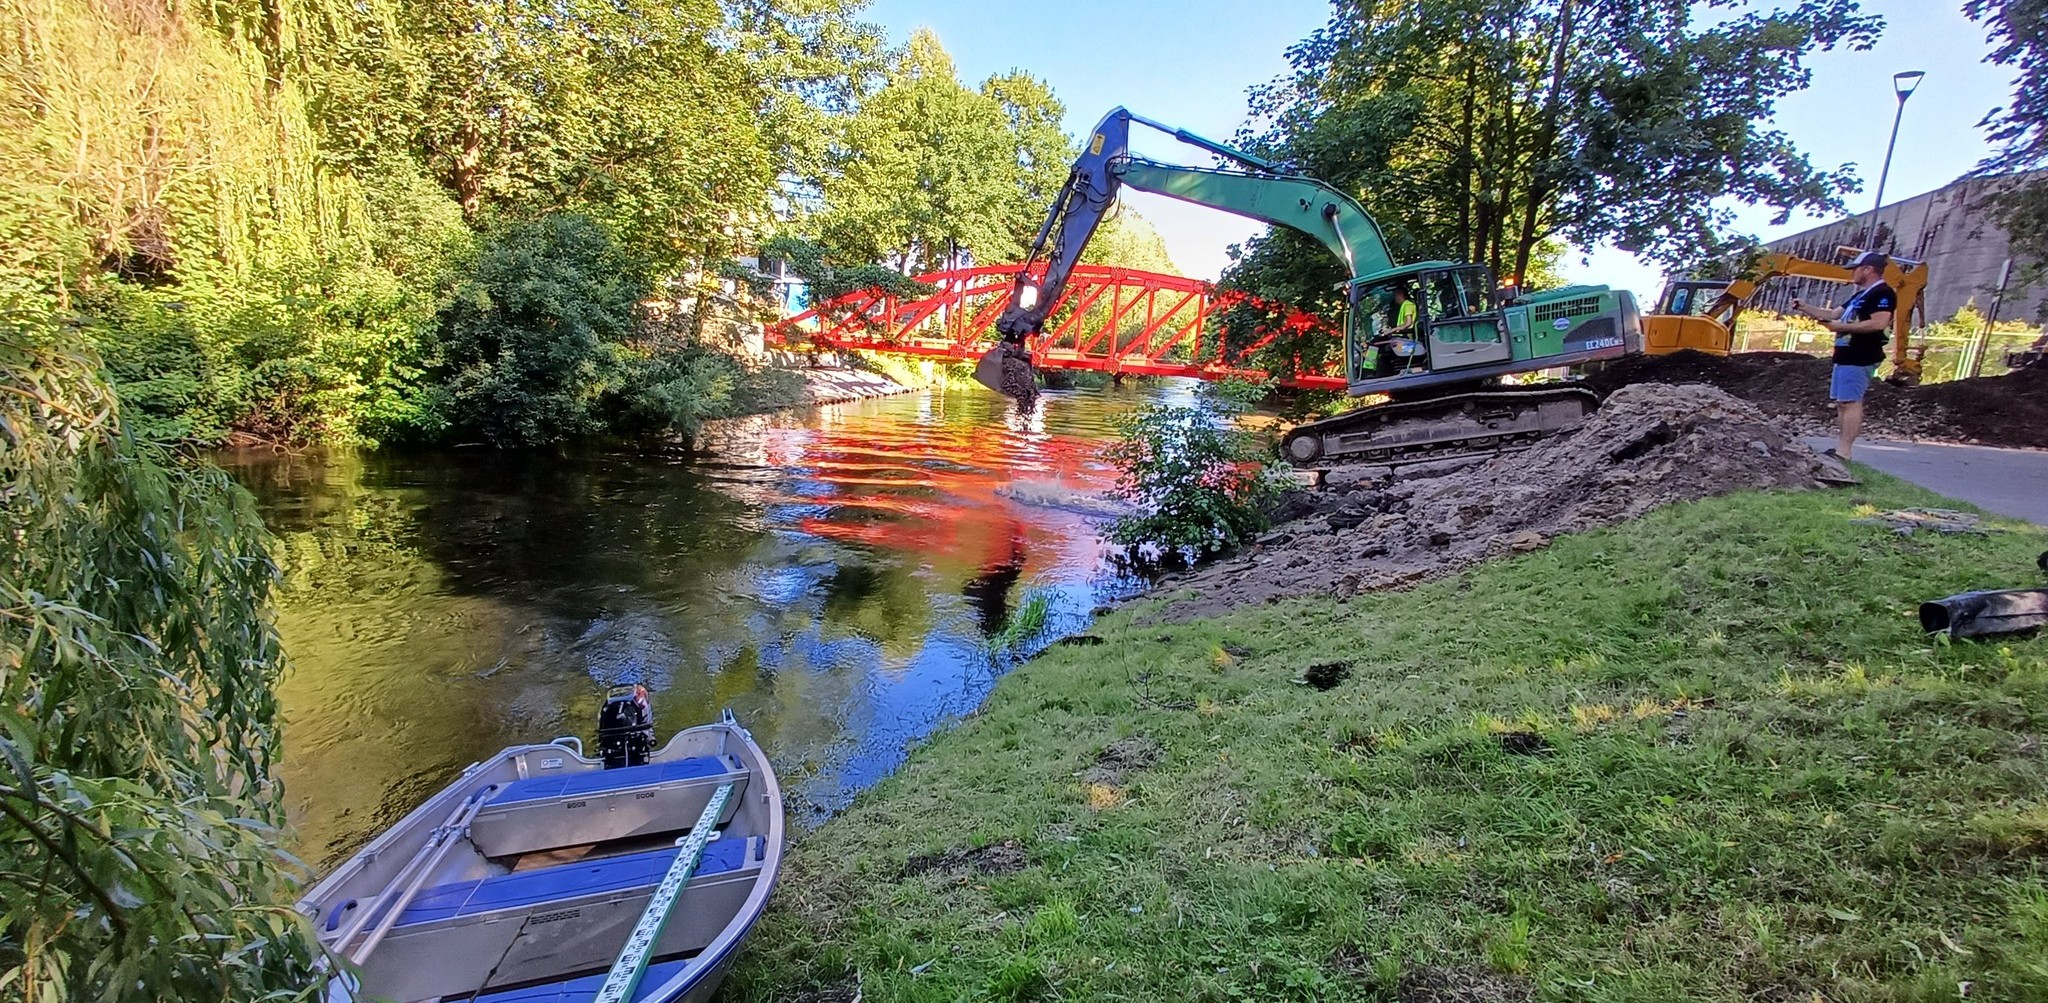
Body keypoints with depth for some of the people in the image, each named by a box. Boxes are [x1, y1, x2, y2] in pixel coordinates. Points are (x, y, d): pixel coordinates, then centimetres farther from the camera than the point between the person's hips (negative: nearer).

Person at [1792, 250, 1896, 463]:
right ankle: (1842, 447, 14)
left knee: (1850, 402, -13)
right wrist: (1803, 308, 19)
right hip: (1846, 357, 11)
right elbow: (1833, 316, 27)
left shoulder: (1883, 293, -10)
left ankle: (1843, 452, -15)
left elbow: (1878, 323, -23)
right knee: (1841, 403, 11)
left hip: (1859, 359, -11)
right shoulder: (1860, 295, 22)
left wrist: (1842, 327, -17)